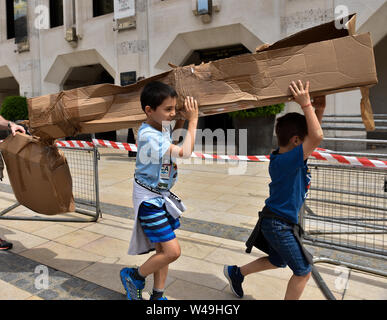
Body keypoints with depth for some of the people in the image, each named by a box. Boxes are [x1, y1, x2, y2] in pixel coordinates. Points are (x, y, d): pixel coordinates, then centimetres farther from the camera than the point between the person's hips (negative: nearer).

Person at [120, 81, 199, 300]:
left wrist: (184, 117, 5)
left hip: (162, 198, 9)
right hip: (149, 200, -9)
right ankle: (134, 276, 18)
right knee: (172, 251, -8)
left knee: (163, 250, 14)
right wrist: (193, 120, -18)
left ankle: (158, 295, 30)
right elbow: (185, 152, -30)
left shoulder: (162, 126, 1)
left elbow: (176, 128, 26)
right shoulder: (148, 136, -25)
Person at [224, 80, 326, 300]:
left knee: (277, 261, 29)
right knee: (303, 271, 9)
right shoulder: (288, 160, -27)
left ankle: (235, 272, 42)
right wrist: (306, 104, -30)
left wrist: (319, 110, 1)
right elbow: (317, 137, -36)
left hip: (274, 222, 9)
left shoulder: (282, 156, 0)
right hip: (279, 226, -9)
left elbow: (312, 136, 11)